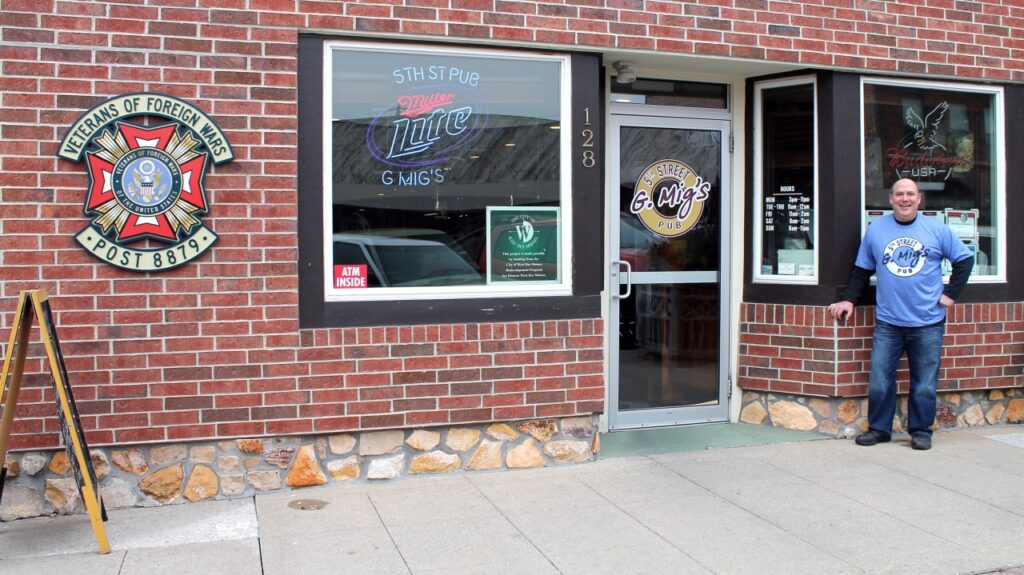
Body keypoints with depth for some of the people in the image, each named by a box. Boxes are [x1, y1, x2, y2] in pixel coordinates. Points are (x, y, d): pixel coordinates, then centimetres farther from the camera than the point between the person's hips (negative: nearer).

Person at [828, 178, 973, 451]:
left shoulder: (937, 229, 3)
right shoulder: (876, 229, 6)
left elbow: (964, 259, 11)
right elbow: (862, 270, 13)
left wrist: (950, 294, 3)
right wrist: (849, 299, 4)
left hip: (928, 323, -1)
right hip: (887, 323, 1)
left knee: (924, 383, 4)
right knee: (879, 380, 0)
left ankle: (921, 430, 18)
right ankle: (878, 428, 15)